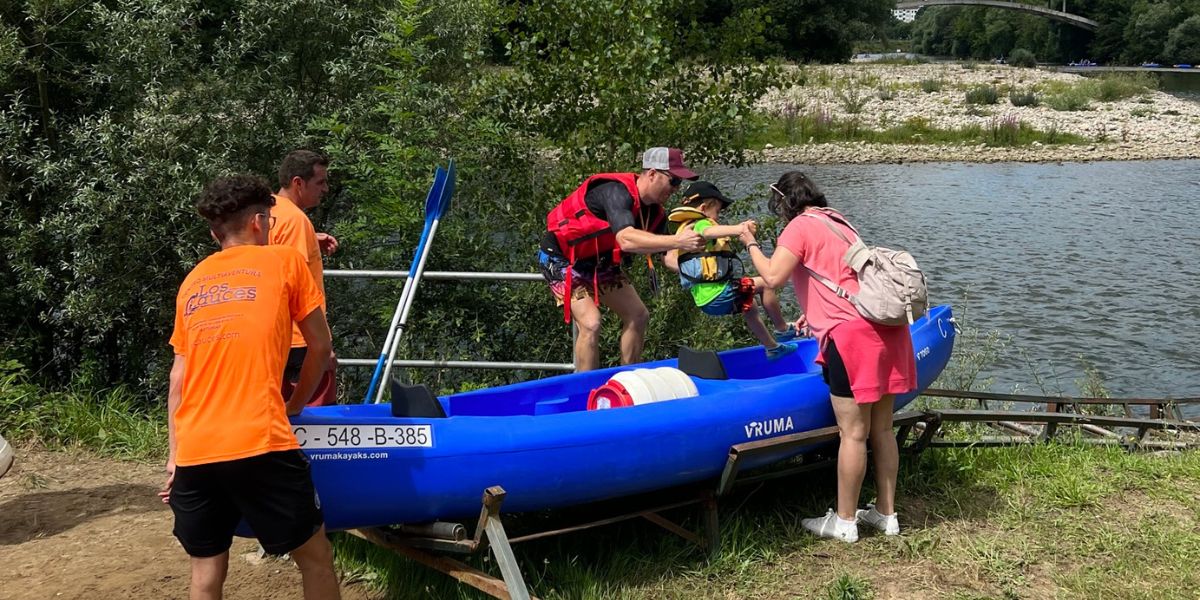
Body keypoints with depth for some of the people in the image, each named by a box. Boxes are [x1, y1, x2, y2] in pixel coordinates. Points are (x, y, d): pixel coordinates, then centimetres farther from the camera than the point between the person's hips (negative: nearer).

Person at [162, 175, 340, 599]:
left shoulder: (192, 281, 19)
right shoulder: (284, 260, 8)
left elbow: (178, 378, 18)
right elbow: (320, 346, 11)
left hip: (194, 452, 5)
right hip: (259, 445, -5)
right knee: (315, 557, 8)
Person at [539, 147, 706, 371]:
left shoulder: (654, 211, -4)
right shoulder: (617, 192, -31)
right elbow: (626, 239, -48)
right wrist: (677, 241, -49)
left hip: (598, 261, 9)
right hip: (562, 258, -9)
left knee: (638, 315, 8)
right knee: (590, 323, -23)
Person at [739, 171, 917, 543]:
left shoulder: (800, 226, -3)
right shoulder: (839, 222, 24)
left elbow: (773, 276, -14)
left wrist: (751, 244, 1)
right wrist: (816, 314, 40)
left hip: (852, 333, -9)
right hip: (885, 325, 9)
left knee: (853, 432, -2)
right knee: (881, 428, 13)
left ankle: (844, 521, 8)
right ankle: (886, 513, 22)